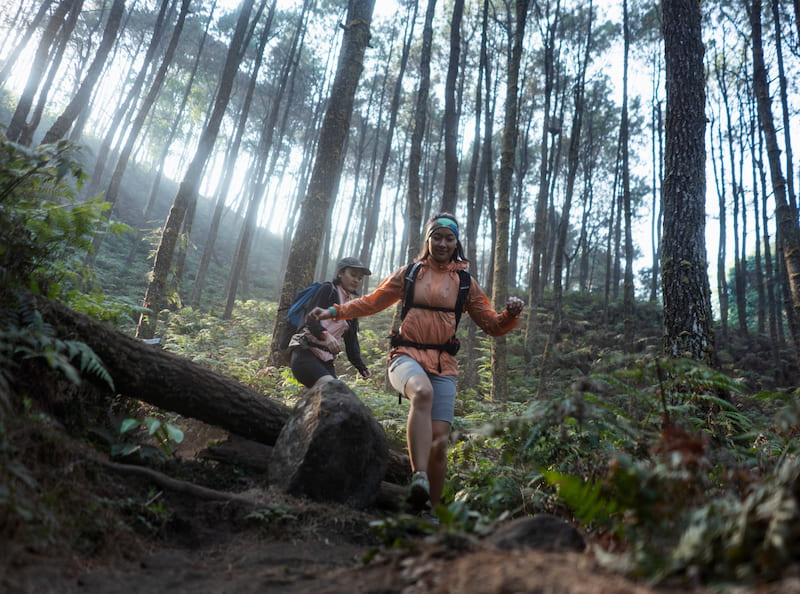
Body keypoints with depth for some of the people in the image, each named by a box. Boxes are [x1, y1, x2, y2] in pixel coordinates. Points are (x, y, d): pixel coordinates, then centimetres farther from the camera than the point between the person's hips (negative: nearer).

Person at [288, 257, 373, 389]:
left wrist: (361, 367, 4)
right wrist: (325, 335, -29)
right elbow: (311, 319, -9)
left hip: (326, 361, 7)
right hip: (305, 353, -7)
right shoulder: (328, 289, 4)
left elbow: (351, 341, 19)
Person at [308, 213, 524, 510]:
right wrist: (334, 311, 8)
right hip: (407, 355, -2)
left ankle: (431, 509, 9)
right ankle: (419, 478, -43)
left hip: (443, 364, 2)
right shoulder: (408, 273, 12)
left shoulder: (465, 283, 14)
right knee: (423, 392, -38)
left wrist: (511, 314, -7)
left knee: (439, 440, -7)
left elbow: (492, 325, 14)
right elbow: (372, 302, 18)